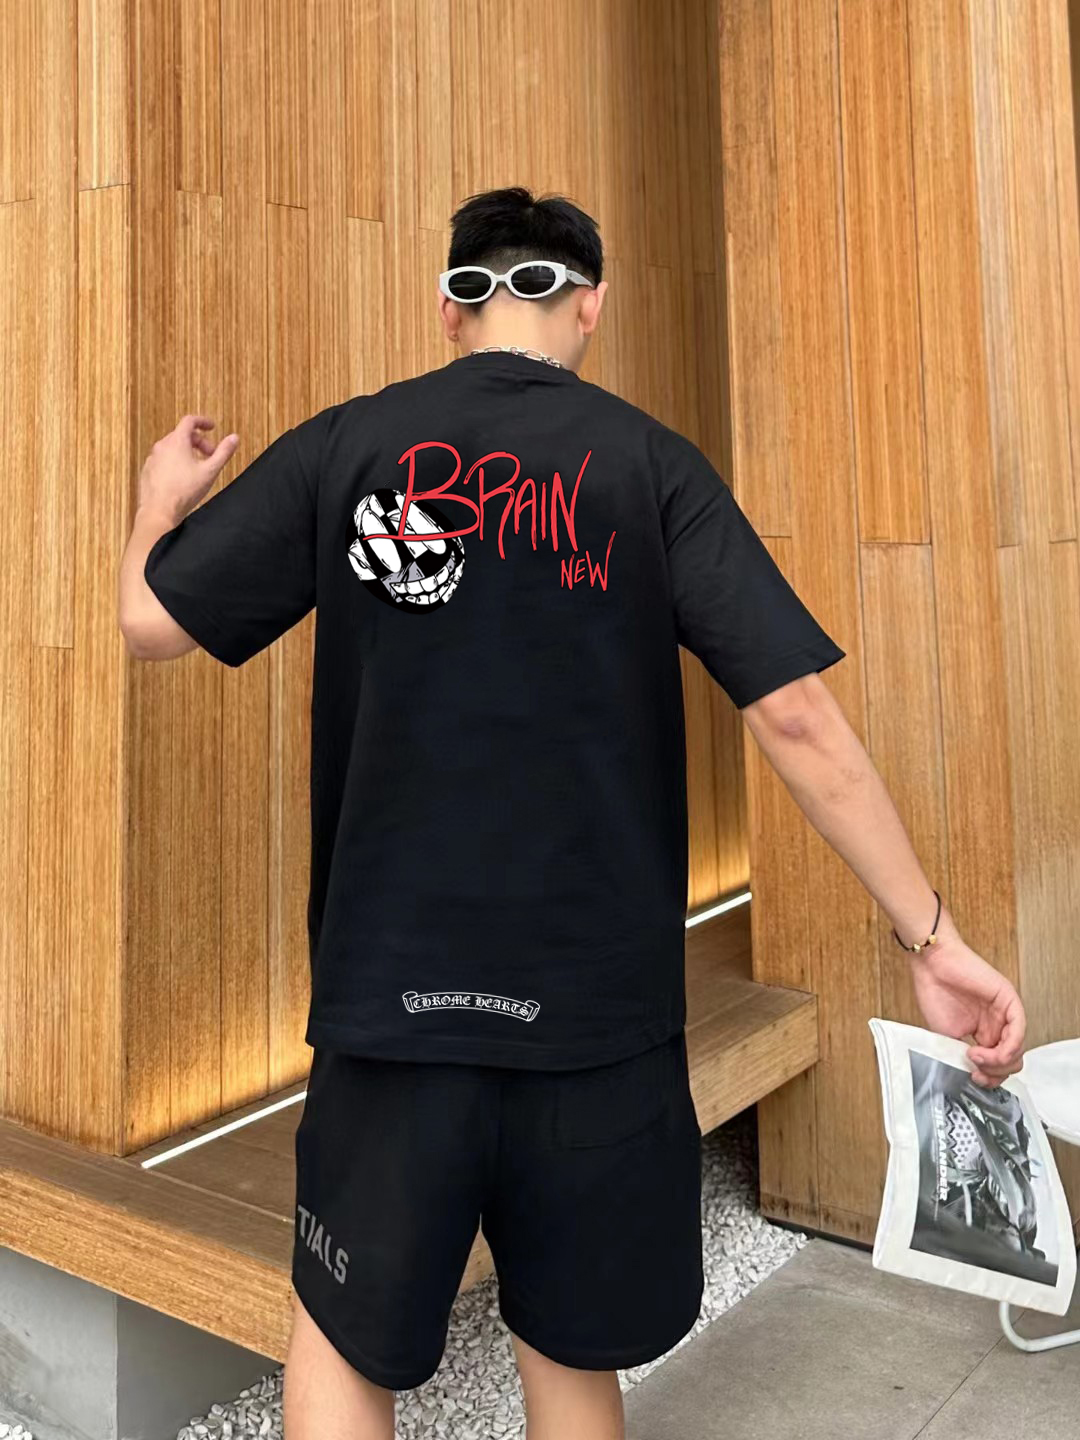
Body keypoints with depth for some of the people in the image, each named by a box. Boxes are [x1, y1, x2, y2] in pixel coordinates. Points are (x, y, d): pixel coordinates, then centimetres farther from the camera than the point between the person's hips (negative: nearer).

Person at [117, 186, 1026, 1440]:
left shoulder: (345, 446, -1)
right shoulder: (650, 462, -2)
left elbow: (150, 621, 3)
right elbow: (797, 714, -9)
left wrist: (163, 499, 25)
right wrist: (934, 937, -2)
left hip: (396, 992, 0)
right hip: (599, 1000, 1)